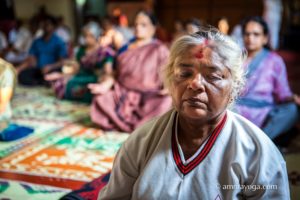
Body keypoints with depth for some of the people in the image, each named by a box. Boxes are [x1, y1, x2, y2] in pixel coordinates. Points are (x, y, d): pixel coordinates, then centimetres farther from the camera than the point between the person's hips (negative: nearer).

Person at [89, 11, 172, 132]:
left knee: (166, 102, -35)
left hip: (148, 96, -3)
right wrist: (105, 85, -2)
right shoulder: (125, 49, 17)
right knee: (100, 100, -24)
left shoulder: (159, 49, 4)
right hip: (123, 94, 3)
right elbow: (117, 74, 16)